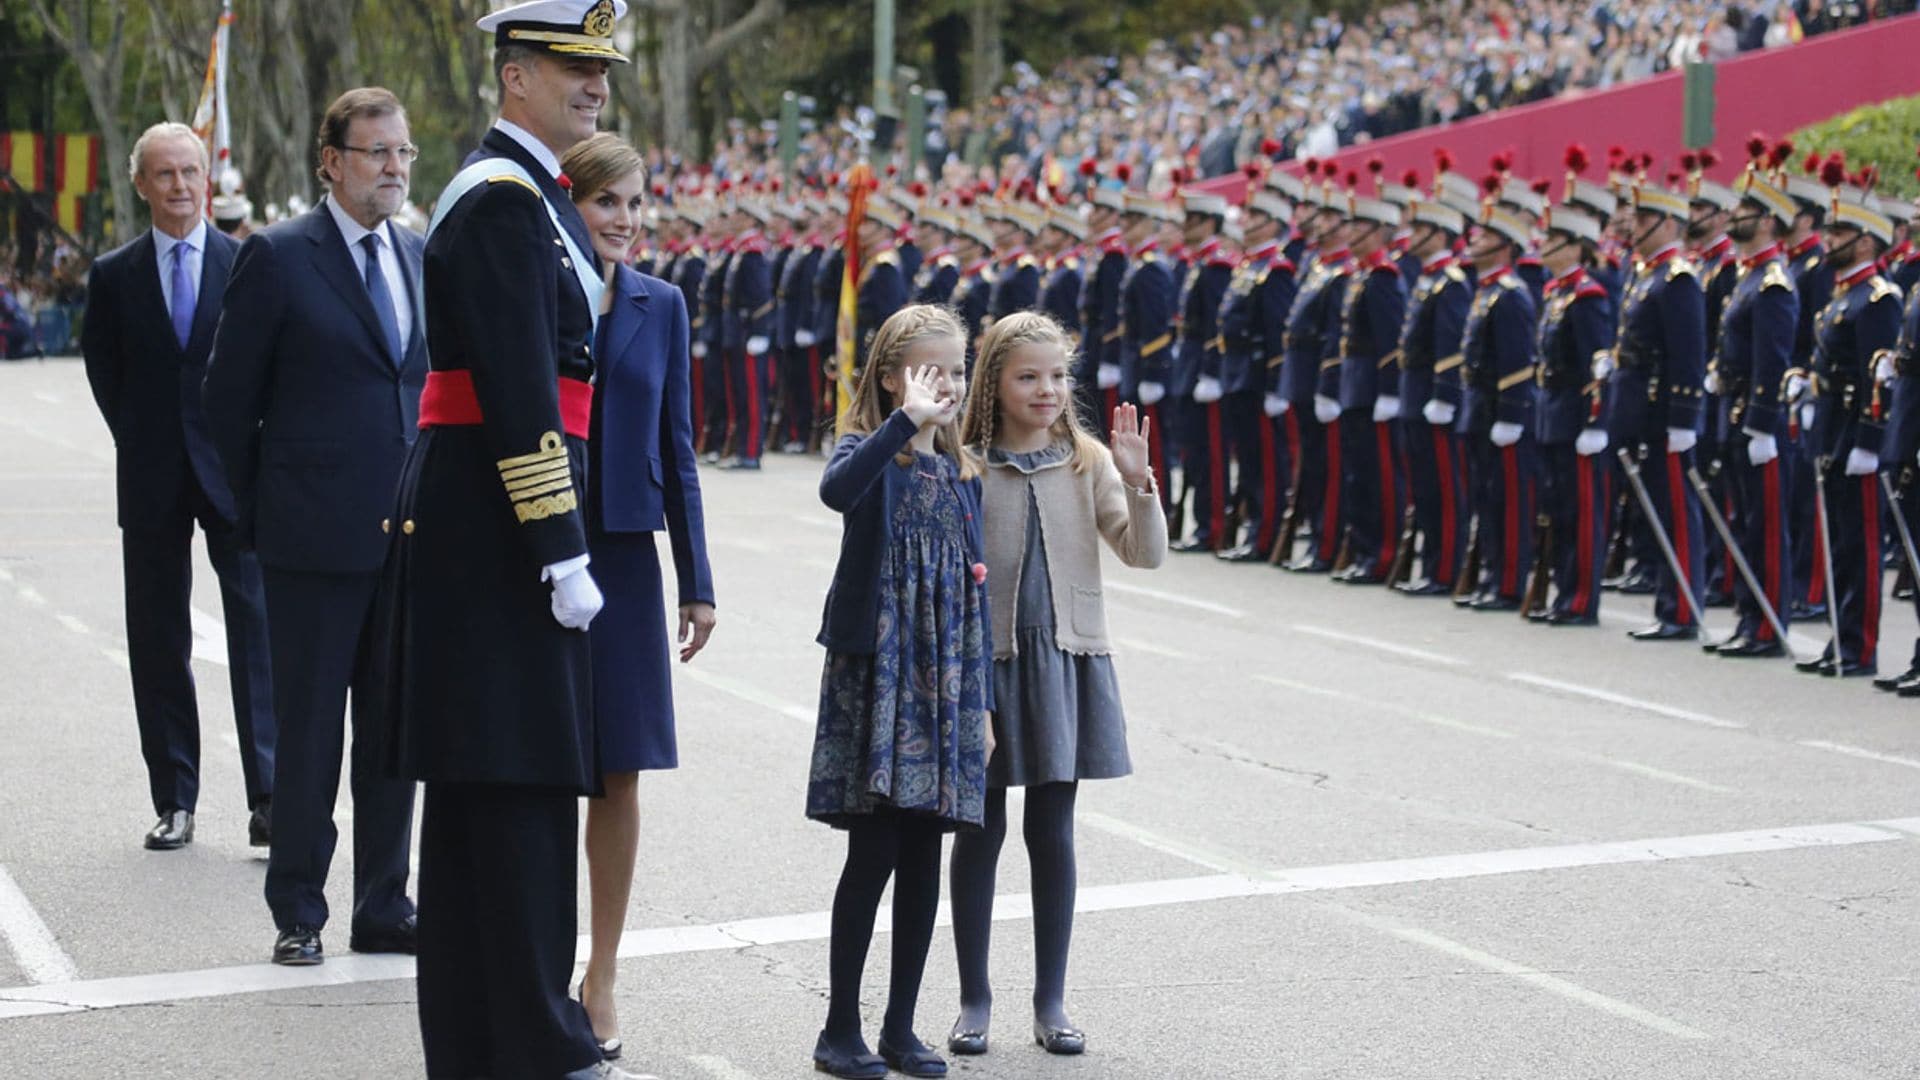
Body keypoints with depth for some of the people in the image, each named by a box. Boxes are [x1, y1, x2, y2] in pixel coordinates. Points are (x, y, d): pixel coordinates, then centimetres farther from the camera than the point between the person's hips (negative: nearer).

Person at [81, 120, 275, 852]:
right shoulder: (114, 275, 7)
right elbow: (103, 371, 13)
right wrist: (141, 442, 6)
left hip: (235, 471, -2)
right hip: (153, 483, 2)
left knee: (257, 628, -9)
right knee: (157, 641, 5)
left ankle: (269, 797, -8)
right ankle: (174, 803, 12)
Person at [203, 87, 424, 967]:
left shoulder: (421, 257, 11)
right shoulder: (279, 257, -6)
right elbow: (228, 399, -3)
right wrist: (262, 511, -1)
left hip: (407, 532, 5)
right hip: (316, 538, -5)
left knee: (394, 730, 11)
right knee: (309, 732, 3)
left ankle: (383, 909, 21)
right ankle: (298, 915, 15)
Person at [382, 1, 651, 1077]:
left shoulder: (533, 196, 19)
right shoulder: (502, 201, -15)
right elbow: (520, 393, -21)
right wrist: (562, 553, -21)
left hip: (474, 531, 11)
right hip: (496, 531, -11)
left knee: (476, 788, 13)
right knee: (521, 785, -6)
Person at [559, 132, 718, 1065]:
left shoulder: (660, 307, 7)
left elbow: (676, 446, 10)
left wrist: (697, 583, 8)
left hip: (622, 557, 3)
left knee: (618, 772, 5)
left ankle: (600, 978, 16)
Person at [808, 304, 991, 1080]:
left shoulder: (961, 474, 12)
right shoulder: (867, 449, -5)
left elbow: (973, 588, 14)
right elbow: (836, 491, -31)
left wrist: (982, 702, 11)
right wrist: (906, 421, -31)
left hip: (944, 684, 5)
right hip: (873, 674, -5)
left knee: (924, 858, 7)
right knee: (874, 852, -5)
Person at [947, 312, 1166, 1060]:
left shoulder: (1088, 462, 2)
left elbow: (1146, 554, -5)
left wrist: (1136, 481, -18)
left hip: (1065, 662, 2)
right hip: (986, 661, -2)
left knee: (1053, 832, 9)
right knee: (981, 830, 6)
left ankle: (1051, 1001, 20)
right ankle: (974, 999, 18)